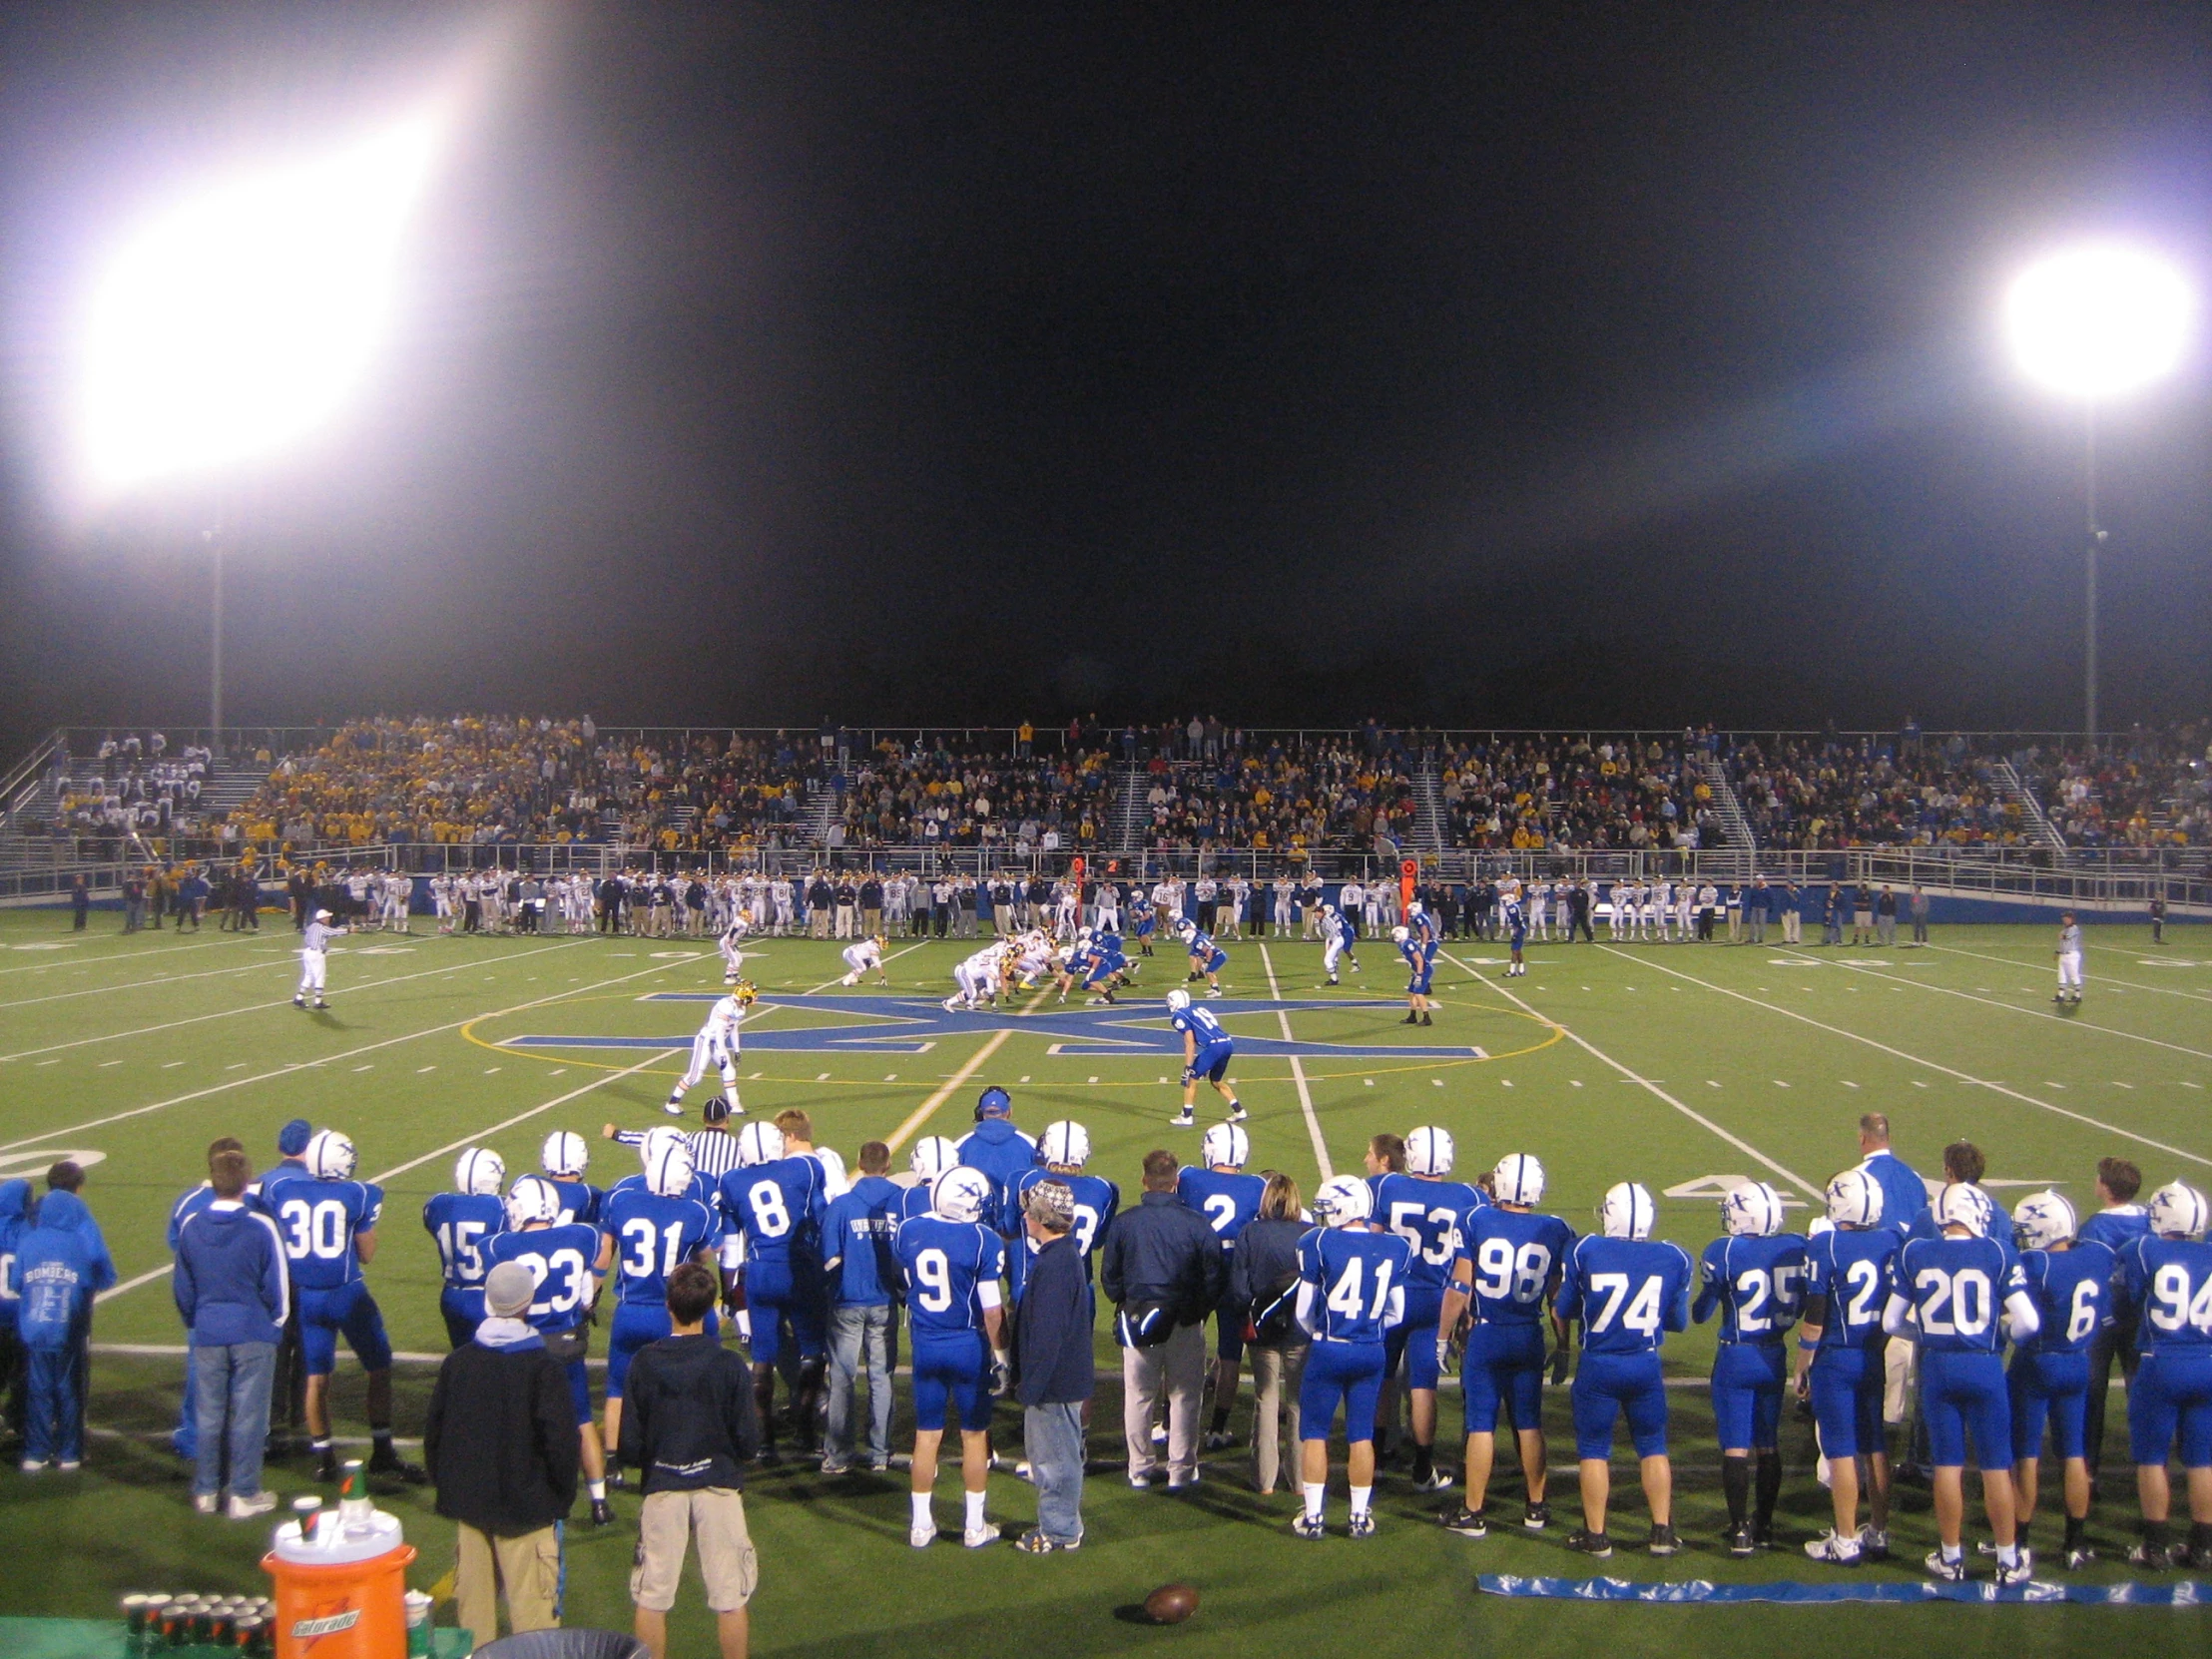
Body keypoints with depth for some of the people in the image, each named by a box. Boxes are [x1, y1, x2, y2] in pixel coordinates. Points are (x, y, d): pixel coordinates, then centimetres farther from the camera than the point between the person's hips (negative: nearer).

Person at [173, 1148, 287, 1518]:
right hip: (253, 1334, -3)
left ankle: (206, 1492, 21)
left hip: (207, 1335, 3)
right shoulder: (261, 1227, -13)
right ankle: (244, 1495, 8)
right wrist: (274, 1323, 12)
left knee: (208, 1414, 13)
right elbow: (276, 1287, -5)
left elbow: (182, 1285, 9)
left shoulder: (190, 1226, -2)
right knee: (248, 1415, 3)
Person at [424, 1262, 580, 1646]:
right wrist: (564, 1495, 0)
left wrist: (448, 1487, 19)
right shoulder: (543, 1368, -14)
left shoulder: (456, 1362, 0)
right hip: (527, 1506, -5)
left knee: (473, 1602, 15)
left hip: (469, 1503, 5)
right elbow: (560, 1441, -14)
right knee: (531, 1606, 2)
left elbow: (433, 1432, 8)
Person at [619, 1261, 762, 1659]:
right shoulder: (729, 1365, -10)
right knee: (729, 1599, 8)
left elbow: (630, 1443, -4)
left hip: (662, 1488, 1)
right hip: (719, 1485, -1)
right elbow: (748, 1442, -7)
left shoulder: (644, 1362, -7)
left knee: (651, 1598, 12)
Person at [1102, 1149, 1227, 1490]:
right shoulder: (1196, 1223, -9)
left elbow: (1109, 1276, 3)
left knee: (1138, 1397, 12)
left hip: (1136, 1318, 1)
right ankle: (1181, 1469, 15)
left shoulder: (1124, 1222, -6)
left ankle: (1139, 1469, 20)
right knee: (1184, 1397, 10)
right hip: (1185, 1323, -1)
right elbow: (1215, 1276, -4)